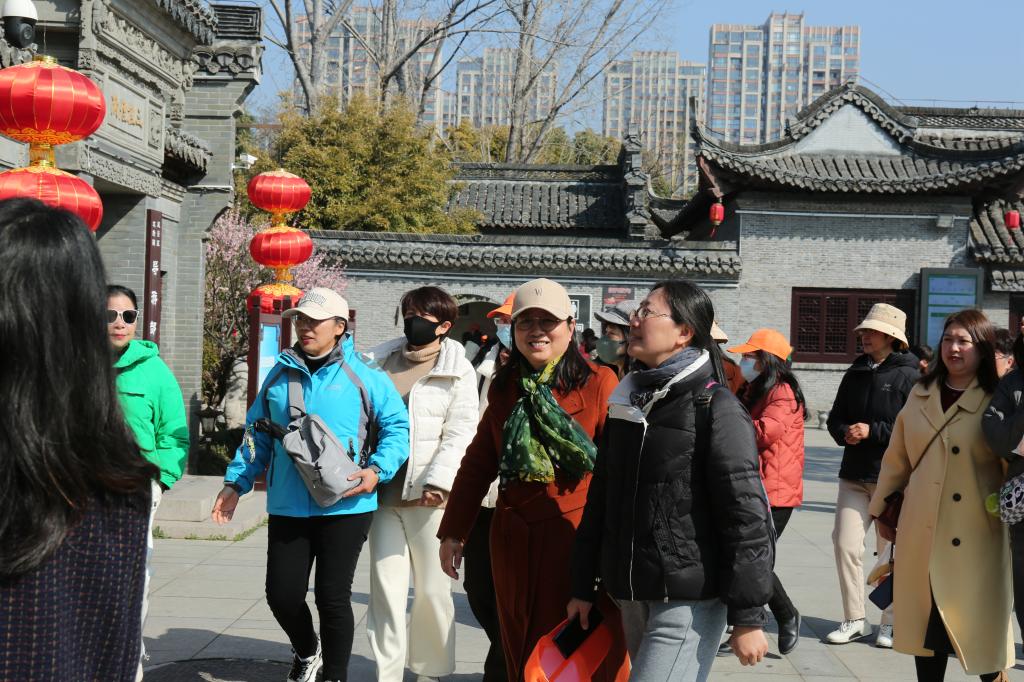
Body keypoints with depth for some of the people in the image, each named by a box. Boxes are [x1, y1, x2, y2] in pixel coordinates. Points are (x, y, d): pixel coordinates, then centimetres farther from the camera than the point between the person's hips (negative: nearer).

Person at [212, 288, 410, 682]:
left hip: (345, 506, -3)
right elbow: (256, 436, 15)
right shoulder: (280, 375, 9)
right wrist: (235, 484, 8)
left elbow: (397, 427, 1)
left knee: (332, 597, 2)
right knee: (282, 594, 5)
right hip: (287, 507, 4)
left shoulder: (364, 377, -2)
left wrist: (378, 469, -13)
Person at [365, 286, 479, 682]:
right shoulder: (379, 363, 13)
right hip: (384, 494, 4)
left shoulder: (458, 371, 0)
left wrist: (437, 481, -19)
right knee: (385, 586, 3)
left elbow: (459, 434, -7)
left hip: (429, 498, -3)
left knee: (432, 590, 4)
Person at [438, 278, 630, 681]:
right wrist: (453, 531, 12)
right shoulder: (505, 387, 9)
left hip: (580, 537, -5)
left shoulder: (598, 383, -7)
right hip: (515, 538, 5)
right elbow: (478, 463, 13)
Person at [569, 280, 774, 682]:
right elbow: (600, 500, 18)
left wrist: (748, 617, -15)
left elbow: (746, 516, -13)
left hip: (689, 603, -7)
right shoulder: (626, 404, 12)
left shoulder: (716, 408, -9)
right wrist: (583, 587, 18)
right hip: (633, 597, 7)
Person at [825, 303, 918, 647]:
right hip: (854, 475, 5)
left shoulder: (909, 377, -7)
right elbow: (835, 418, 17)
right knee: (845, 544, 0)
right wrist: (845, 433, -5)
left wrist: (872, 431, -17)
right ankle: (854, 619, 11)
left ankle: (891, 622, 18)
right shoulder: (855, 374, 12)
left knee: (892, 550, 5)